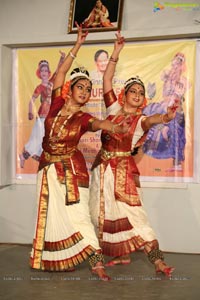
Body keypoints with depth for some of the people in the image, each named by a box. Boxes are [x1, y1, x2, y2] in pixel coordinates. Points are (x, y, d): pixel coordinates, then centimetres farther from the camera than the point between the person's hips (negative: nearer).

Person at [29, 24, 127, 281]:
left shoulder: (83, 118, -6)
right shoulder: (57, 104, 0)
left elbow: (99, 124, -27)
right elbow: (61, 72, -2)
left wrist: (117, 127, -49)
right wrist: (78, 45, -1)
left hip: (72, 170, -3)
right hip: (48, 168, 4)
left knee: (77, 216, -9)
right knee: (51, 215, 9)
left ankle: (97, 263, -7)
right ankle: (59, 261, 23)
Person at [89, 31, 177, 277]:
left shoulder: (140, 120, -4)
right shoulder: (114, 108, 6)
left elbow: (151, 120, -28)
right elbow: (107, 80, 3)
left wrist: (164, 118, -52)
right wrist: (116, 53, -3)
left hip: (123, 169, -4)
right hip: (102, 166, 5)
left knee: (130, 213, -11)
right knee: (105, 213, 9)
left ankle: (158, 261, -8)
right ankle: (120, 255, 23)